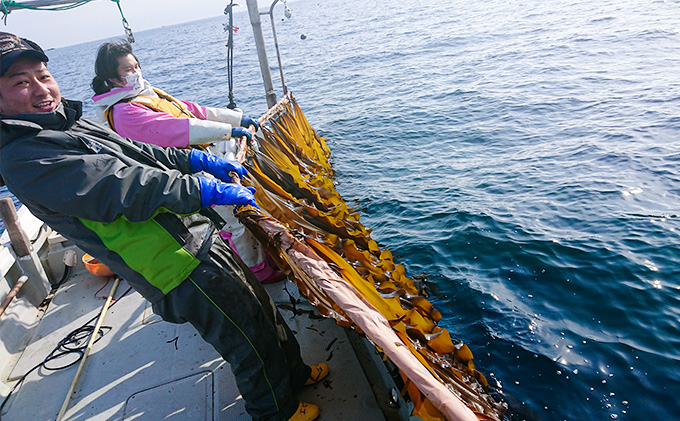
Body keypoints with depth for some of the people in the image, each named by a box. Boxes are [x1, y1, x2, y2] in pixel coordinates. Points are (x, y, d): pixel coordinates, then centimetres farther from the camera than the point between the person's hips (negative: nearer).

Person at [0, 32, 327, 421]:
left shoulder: (72, 121, 12)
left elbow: (138, 153, 21)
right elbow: (120, 186, -26)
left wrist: (196, 159, 15)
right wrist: (206, 190, -25)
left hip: (197, 232, 9)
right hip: (184, 266, -9)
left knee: (259, 306, 22)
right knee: (249, 342, 8)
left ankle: (294, 372, 47)